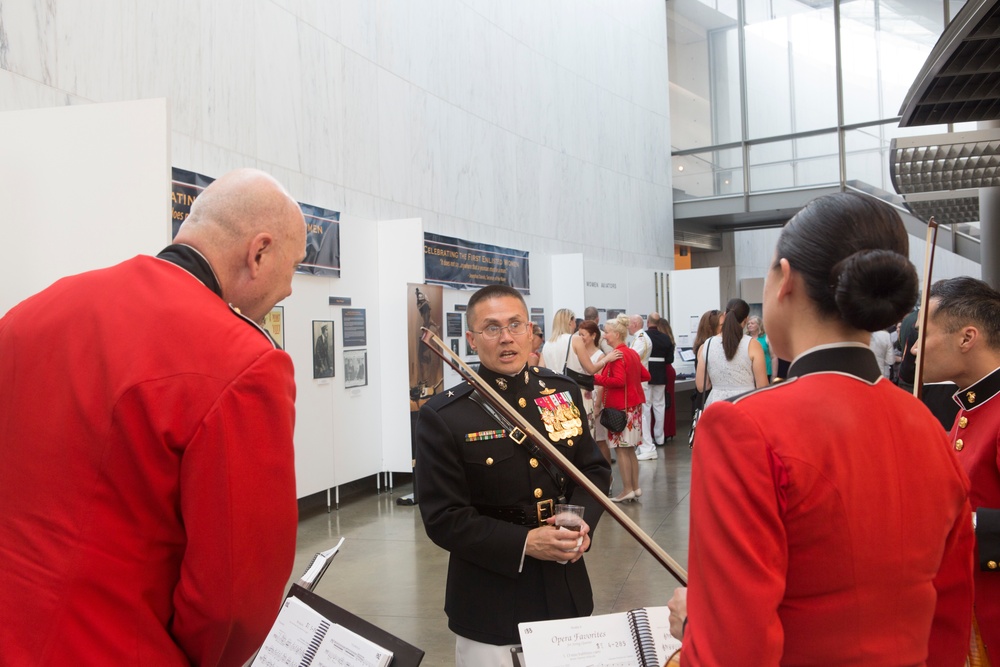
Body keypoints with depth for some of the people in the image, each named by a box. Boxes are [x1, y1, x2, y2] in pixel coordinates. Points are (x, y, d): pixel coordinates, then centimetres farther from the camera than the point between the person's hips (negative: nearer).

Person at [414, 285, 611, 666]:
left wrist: (582, 522, -10)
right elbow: (443, 519, -13)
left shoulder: (564, 392, 2)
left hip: (566, 592, 4)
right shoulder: (443, 416, -13)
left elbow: (594, 469, 9)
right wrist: (523, 543, -23)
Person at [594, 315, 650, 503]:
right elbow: (646, 375, 16)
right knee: (630, 450, 14)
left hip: (621, 407, -9)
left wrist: (597, 379, -17)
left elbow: (619, 381, -24)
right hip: (634, 404, 9)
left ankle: (627, 490, 1)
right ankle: (635, 487, 18)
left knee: (622, 450, -3)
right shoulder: (632, 353, 12)